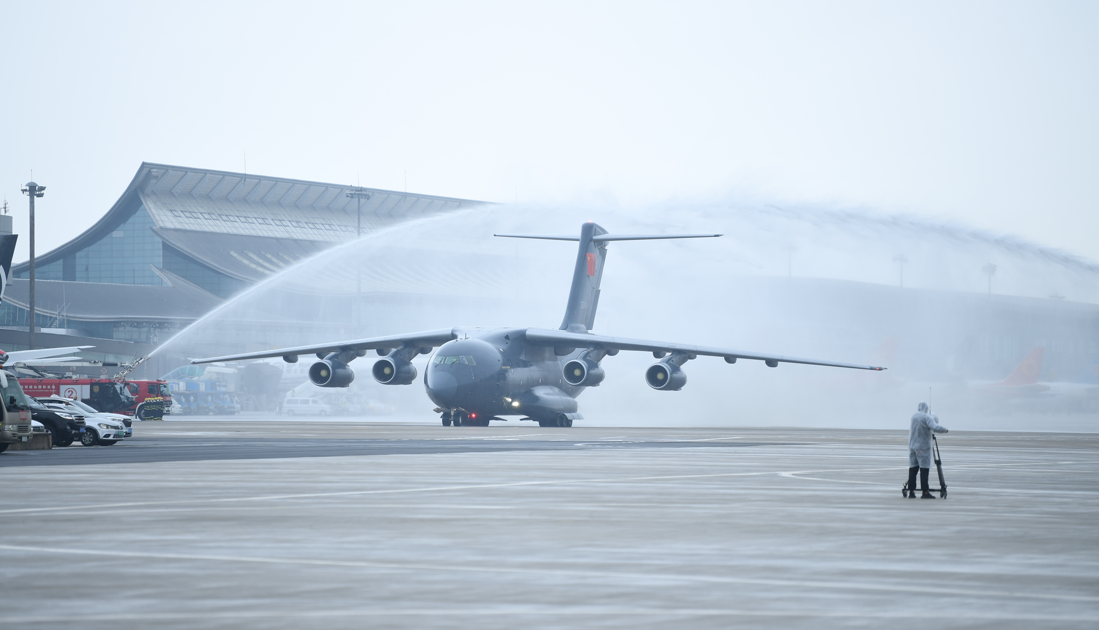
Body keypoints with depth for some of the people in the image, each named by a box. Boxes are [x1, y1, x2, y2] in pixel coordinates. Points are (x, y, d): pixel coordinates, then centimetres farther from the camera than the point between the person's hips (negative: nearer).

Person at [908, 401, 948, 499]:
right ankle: (925, 492, -7)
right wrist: (945, 430, -6)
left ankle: (911, 491, 5)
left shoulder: (913, 416, 8)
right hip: (923, 446, -6)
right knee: (924, 469, -4)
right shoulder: (927, 418, -12)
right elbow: (935, 428, -24)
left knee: (912, 468, 7)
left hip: (912, 446, 6)